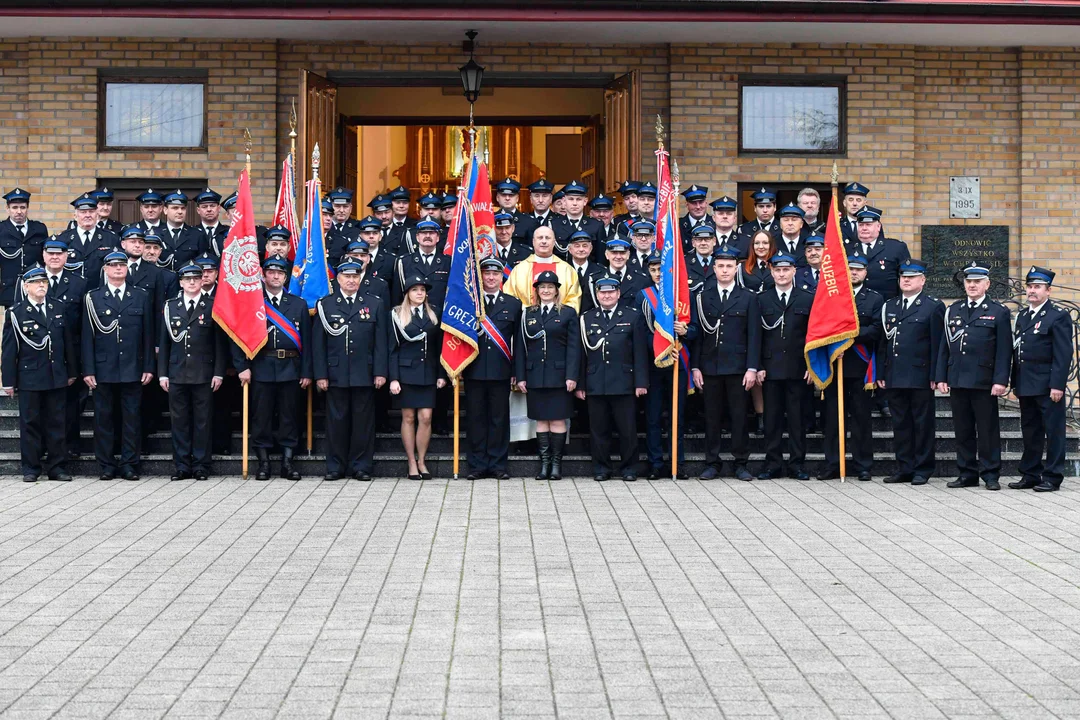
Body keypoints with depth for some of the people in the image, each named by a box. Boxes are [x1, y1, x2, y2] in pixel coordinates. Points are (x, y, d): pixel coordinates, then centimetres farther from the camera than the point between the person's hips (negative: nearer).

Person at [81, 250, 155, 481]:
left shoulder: (141, 296, 9)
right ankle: (107, 465, 9)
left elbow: (148, 334, 7)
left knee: (132, 417, 2)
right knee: (104, 418, 2)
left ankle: (129, 464, 8)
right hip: (103, 368, 0)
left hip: (132, 369, 1)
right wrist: (88, 370, -4)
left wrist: (149, 367, 1)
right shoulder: (93, 297, 6)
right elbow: (88, 336, 2)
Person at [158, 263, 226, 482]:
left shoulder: (212, 307, 4)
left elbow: (219, 343, 2)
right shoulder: (170, 307, 10)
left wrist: (218, 373, -4)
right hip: (177, 373, 2)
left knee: (202, 421, 1)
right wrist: (162, 373, 4)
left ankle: (201, 466, 7)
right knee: (179, 420, 4)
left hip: (203, 375, -2)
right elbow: (163, 343, 10)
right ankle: (181, 466, 9)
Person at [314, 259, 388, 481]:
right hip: (336, 375, 0)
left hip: (364, 375, 0)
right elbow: (319, 343, 4)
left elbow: (381, 341, 6)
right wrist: (320, 375, -3)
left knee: (363, 421, 2)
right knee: (336, 421, 3)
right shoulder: (325, 304, 7)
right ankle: (335, 466, 10)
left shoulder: (374, 305, 9)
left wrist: (380, 372, -2)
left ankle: (361, 466, 10)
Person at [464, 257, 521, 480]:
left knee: (500, 418, 4)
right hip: (474, 370, 0)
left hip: (501, 372, 0)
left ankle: (498, 464, 11)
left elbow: (518, 341, 8)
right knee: (475, 418, 3)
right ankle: (477, 464, 9)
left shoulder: (513, 304, 9)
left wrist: (516, 371, 1)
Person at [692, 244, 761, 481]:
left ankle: (741, 463, 8)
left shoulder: (748, 298, 6)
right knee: (712, 417, 4)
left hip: (737, 367, -1)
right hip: (710, 366, 1)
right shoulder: (703, 297, 9)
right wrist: (695, 367, 0)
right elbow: (697, 334, 7)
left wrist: (752, 368, -6)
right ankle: (712, 463, 10)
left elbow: (754, 336, 2)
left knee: (739, 416, 1)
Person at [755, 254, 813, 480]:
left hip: (798, 368, -1)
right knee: (772, 418, 3)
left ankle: (797, 464, 9)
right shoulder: (762, 300, 8)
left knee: (797, 418, 3)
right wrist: (758, 367, -2)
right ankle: (773, 465, 8)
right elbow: (757, 336, 5)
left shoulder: (807, 300, 7)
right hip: (770, 368, 1)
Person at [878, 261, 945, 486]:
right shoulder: (889, 306, 15)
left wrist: (934, 376, -10)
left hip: (920, 377, -5)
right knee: (900, 423, 8)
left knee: (923, 424, 1)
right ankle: (904, 468, 15)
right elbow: (884, 342, 15)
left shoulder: (934, 307, 0)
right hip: (894, 378, 5)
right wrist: (881, 374, 9)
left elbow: (937, 345, -5)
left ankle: (923, 469, 7)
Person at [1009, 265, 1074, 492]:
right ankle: (1030, 475, 18)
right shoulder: (1022, 316, 16)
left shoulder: (1059, 316, -6)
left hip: (1048, 386, -7)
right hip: (1026, 386, 7)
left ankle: (1052, 477, 3)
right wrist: (1015, 382, 14)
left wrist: (1057, 385, -17)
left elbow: (1063, 354, -11)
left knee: (1053, 432, -1)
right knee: (1030, 432, 11)